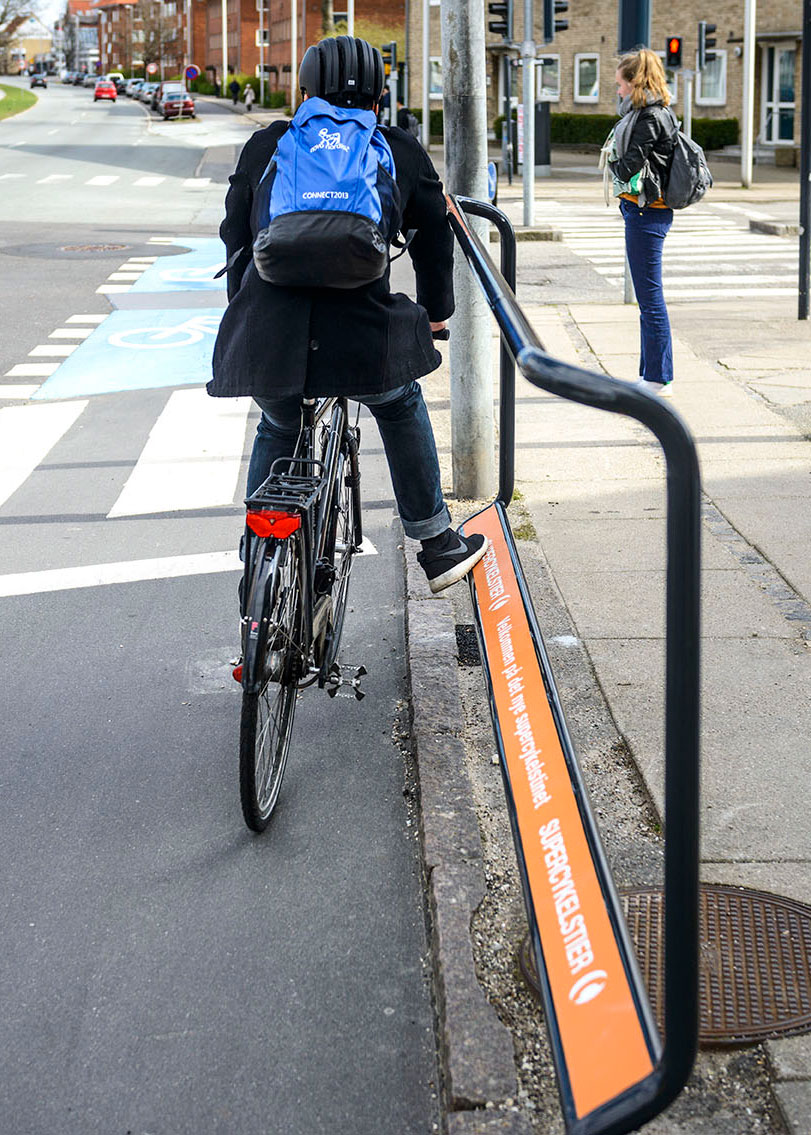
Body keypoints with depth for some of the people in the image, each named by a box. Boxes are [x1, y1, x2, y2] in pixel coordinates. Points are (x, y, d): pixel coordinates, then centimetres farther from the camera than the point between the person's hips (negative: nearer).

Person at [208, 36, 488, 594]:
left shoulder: (266, 144, 17)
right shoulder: (402, 151, 14)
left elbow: (236, 234, 23)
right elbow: (434, 235, 24)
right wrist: (437, 309, 40)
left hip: (269, 337, 2)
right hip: (362, 333, -1)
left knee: (277, 432, 28)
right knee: (402, 408, 28)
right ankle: (439, 547, 34)